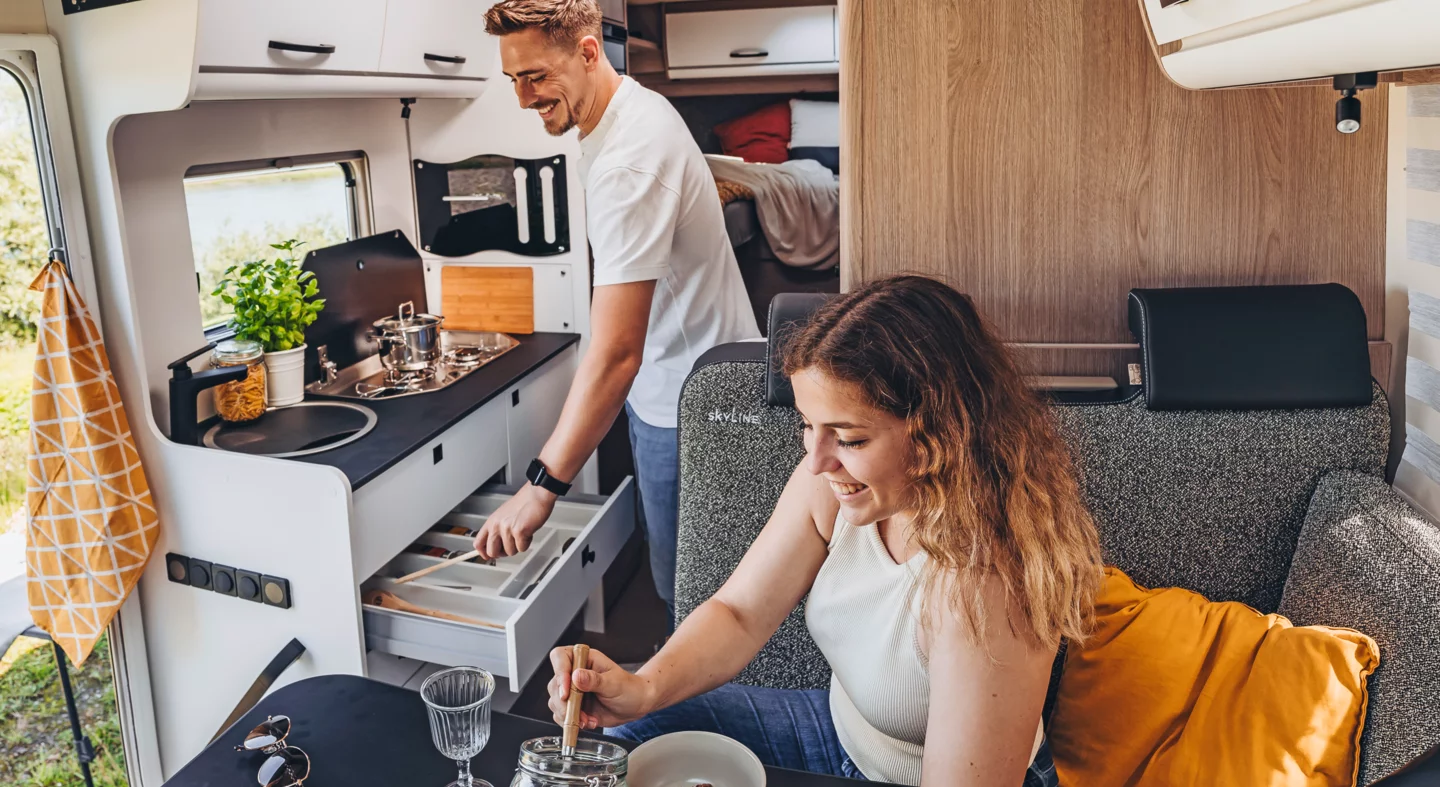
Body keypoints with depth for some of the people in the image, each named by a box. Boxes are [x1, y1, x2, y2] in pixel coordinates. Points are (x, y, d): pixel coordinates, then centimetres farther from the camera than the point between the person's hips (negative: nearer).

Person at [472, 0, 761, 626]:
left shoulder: (628, 161, -29)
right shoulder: (636, 105, 4)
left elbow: (614, 353, -35)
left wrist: (542, 486, -33)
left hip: (688, 404, -10)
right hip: (666, 384, 10)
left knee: (687, 591, 3)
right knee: (674, 577, 21)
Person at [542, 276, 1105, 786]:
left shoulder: (987, 589, -36)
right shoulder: (831, 483, -18)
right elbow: (740, 613, -8)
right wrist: (644, 688, -28)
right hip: (844, 731, 6)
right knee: (633, 732, 4)